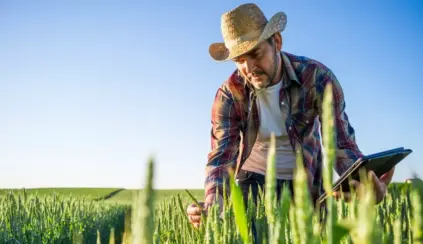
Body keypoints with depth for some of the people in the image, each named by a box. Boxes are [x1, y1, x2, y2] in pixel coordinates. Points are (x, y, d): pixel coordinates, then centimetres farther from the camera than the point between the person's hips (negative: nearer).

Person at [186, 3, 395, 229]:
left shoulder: (316, 77, -21)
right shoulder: (229, 94, -18)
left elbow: (341, 142, -23)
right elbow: (221, 155, -21)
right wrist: (212, 203, -43)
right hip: (254, 177, 0)